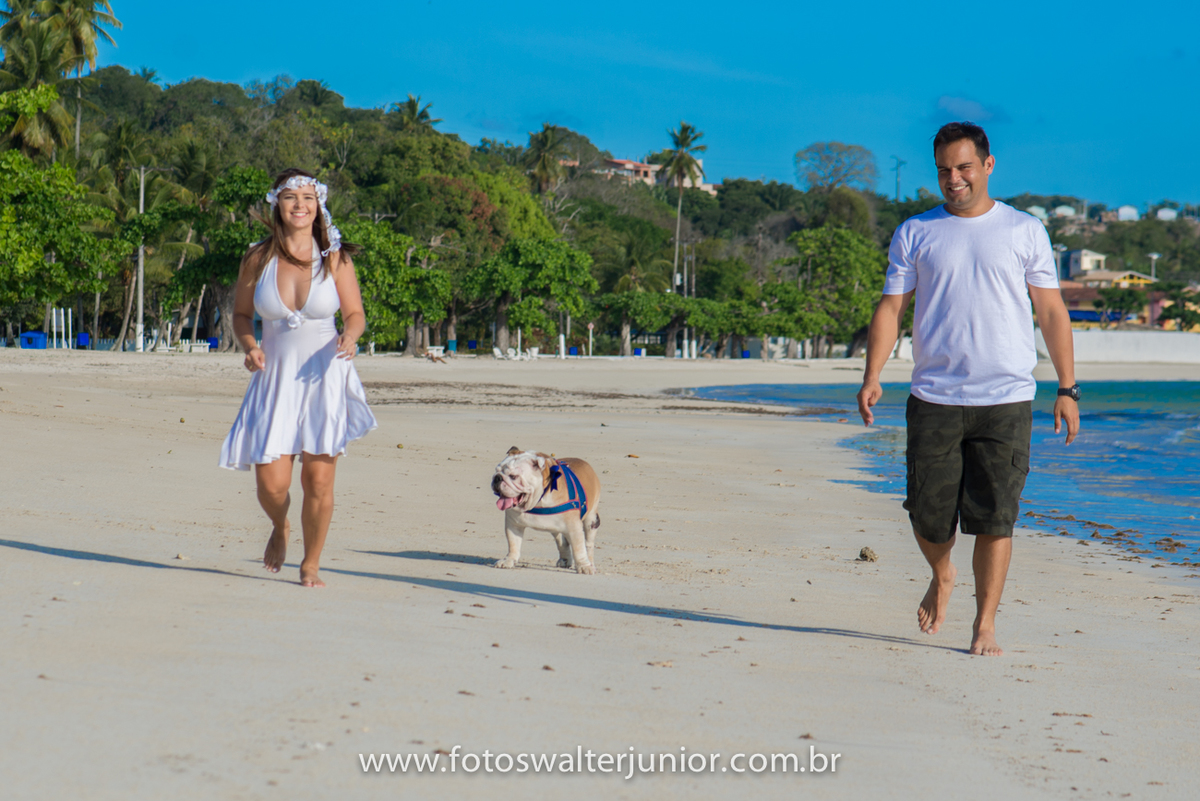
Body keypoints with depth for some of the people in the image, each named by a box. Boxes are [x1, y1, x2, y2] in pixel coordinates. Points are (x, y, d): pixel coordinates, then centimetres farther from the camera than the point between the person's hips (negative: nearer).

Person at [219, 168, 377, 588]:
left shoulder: (335, 258, -1)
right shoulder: (257, 257, 1)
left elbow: (356, 314, 6)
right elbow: (241, 314, 12)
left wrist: (349, 338, -16)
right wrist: (249, 347, -7)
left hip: (324, 377, 0)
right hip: (275, 378, 1)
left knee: (319, 481, -3)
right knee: (271, 483, -7)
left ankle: (311, 565, 18)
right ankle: (280, 528, 29)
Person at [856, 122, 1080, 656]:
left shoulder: (1025, 232, 9)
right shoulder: (915, 234, 10)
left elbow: (1051, 313, 10)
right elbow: (890, 309, 7)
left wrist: (1067, 389, 4)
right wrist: (872, 377, -7)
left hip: (1006, 399, -1)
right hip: (934, 400, 1)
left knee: (995, 517, -4)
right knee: (929, 514, 1)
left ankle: (985, 624, 7)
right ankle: (941, 577, 33)